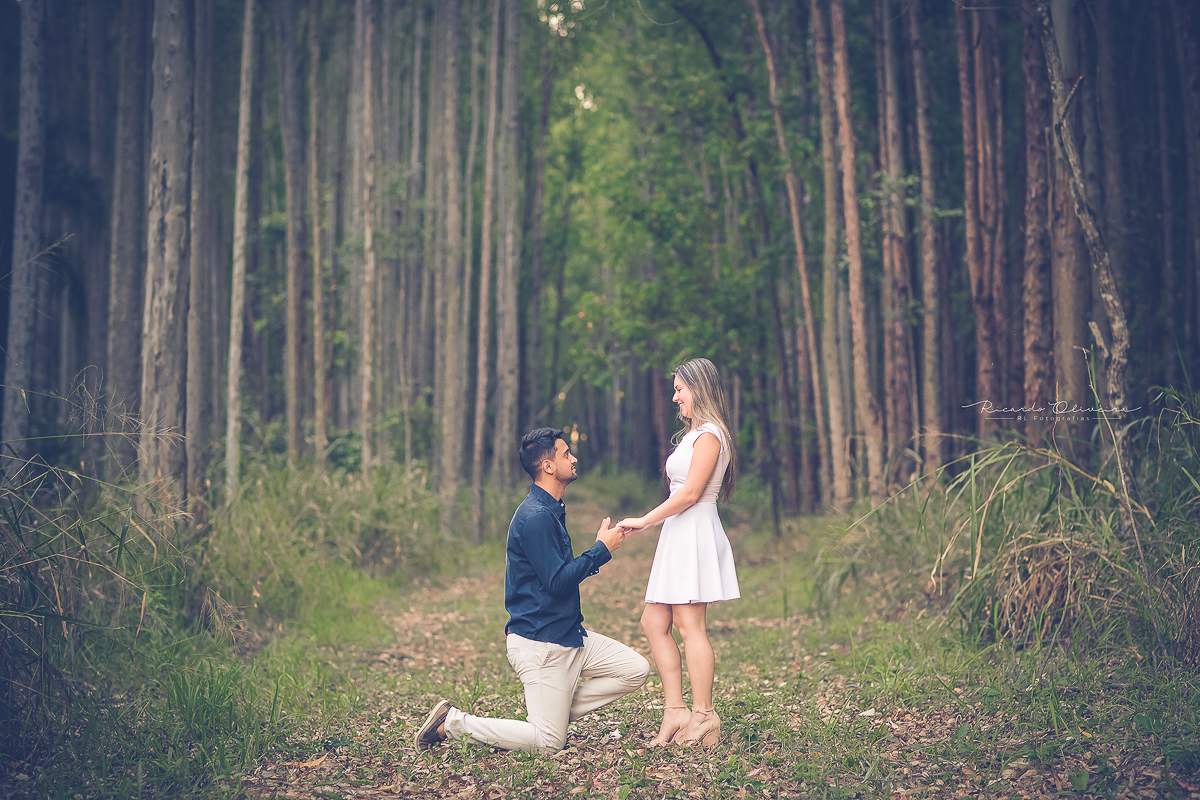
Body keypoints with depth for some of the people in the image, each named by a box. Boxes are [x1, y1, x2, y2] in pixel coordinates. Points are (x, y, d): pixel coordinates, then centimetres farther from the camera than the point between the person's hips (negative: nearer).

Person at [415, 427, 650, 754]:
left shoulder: (551, 512, 14)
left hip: (569, 635, 10)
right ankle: (454, 722, 4)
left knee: (636, 669, 3)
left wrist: (603, 546, 10)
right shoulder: (536, 517, -19)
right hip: (540, 644, -10)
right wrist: (601, 550, -14)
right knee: (549, 744, -8)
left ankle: (556, 710, 8)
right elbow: (558, 582, -23)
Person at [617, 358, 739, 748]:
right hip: (678, 536, 10)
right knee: (654, 622, 5)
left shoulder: (709, 434, -10)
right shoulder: (695, 434, 21)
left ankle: (703, 719, -3)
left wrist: (644, 521, -11)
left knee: (690, 627, -8)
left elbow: (690, 493, -16)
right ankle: (675, 712, 5)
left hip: (695, 533, -10)